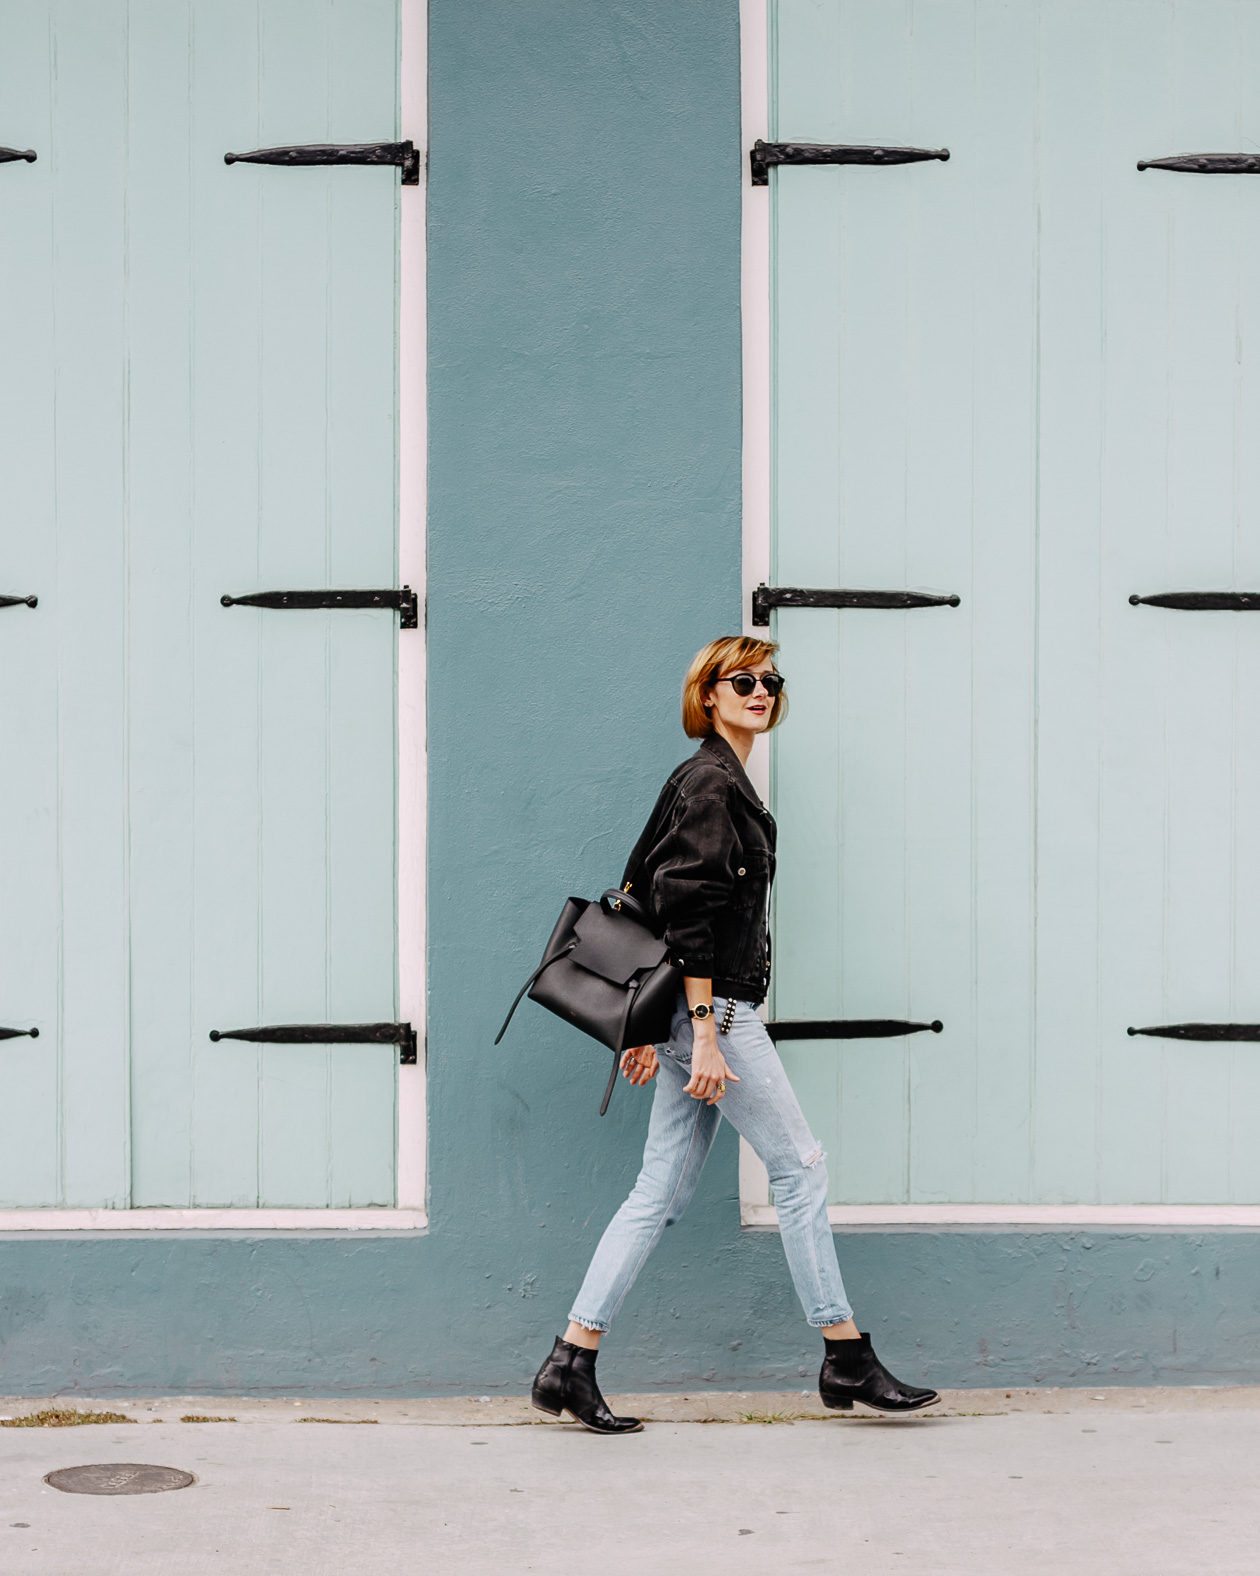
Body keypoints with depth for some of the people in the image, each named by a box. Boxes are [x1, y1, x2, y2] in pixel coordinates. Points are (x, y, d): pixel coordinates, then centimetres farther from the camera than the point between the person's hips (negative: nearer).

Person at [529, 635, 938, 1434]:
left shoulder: (721, 783, 19)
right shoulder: (710, 783, -11)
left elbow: (646, 890, 22)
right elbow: (690, 912, -18)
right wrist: (705, 1035, -22)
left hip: (700, 1013, 10)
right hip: (712, 1008, -10)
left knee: (663, 1193, 7)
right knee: (801, 1166, -2)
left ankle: (572, 1364, 6)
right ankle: (848, 1360, 6)